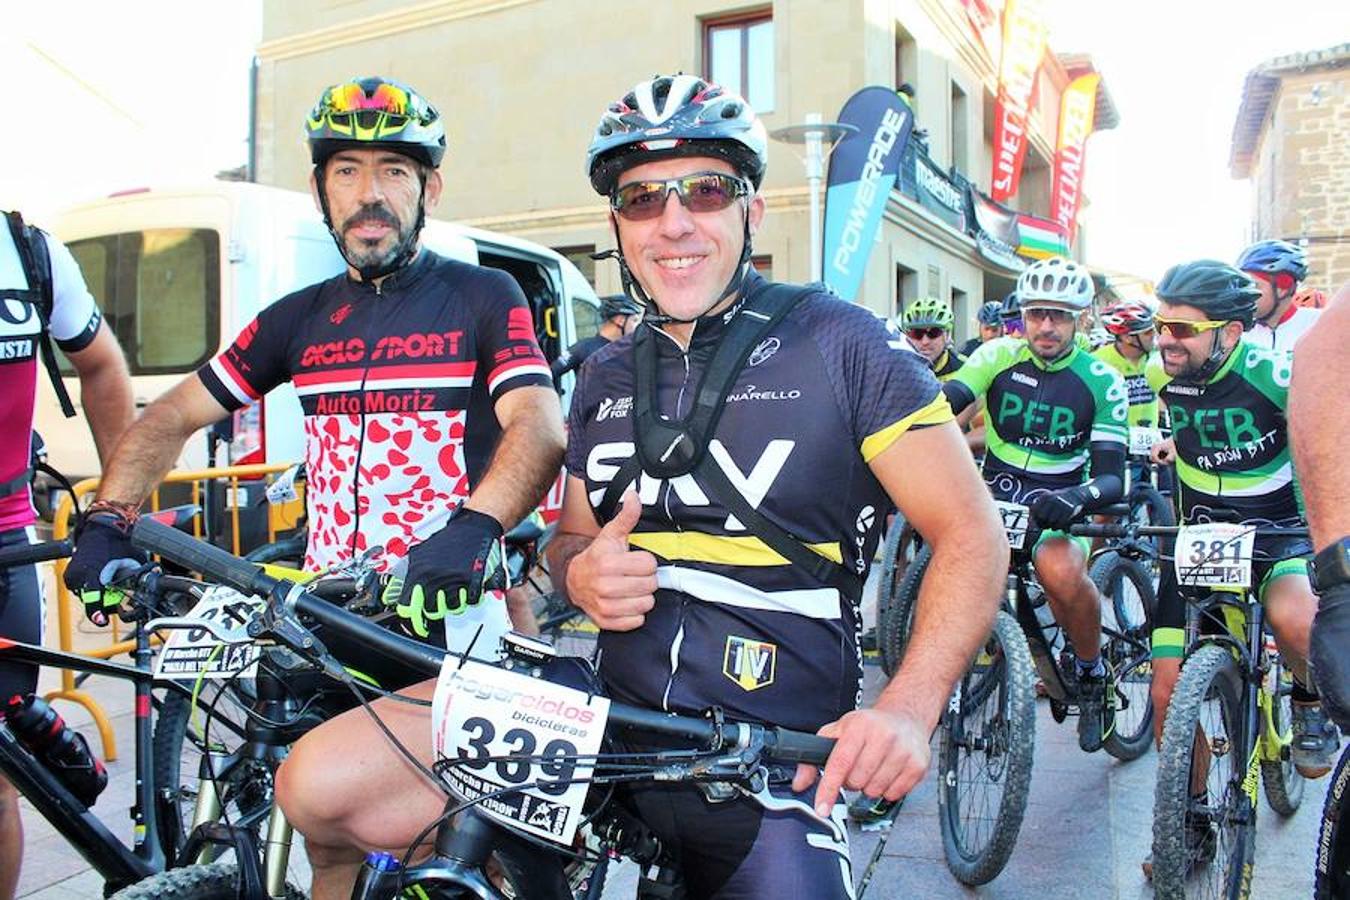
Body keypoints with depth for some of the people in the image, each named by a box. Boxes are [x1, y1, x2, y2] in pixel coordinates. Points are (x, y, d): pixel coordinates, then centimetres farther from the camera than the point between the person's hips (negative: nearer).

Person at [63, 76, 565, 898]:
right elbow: (169, 419, 16)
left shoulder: (483, 297, 0)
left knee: (320, 786, -28)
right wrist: (108, 525, 0)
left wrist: (471, 527, -35)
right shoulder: (299, 320, 13)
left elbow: (540, 427, -16)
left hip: (449, 622, -5)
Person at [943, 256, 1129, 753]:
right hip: (995, 495, 2)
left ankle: (1092, 672, -3)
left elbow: (1112, 477, -11)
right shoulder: (999, 356, -3)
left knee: (1060, 569, -34)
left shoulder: (1101, 381, -6)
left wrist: (1078, 496, -35)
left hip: (1057, 507, -2)